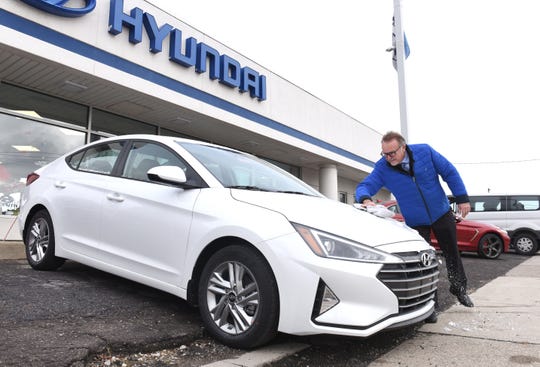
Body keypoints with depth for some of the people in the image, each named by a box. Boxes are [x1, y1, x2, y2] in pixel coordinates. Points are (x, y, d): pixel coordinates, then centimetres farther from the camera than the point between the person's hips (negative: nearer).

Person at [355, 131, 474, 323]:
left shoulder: (424, 151, -15)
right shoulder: (382, 168, -15)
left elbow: (450, 172, -6)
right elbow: (364, 186, -22)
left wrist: (462, 198, -8)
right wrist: (365, 199, -45)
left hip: (442, 214, 1)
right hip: (415, 222, -1)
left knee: (452, 254, 15)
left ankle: (459, 290, 41)